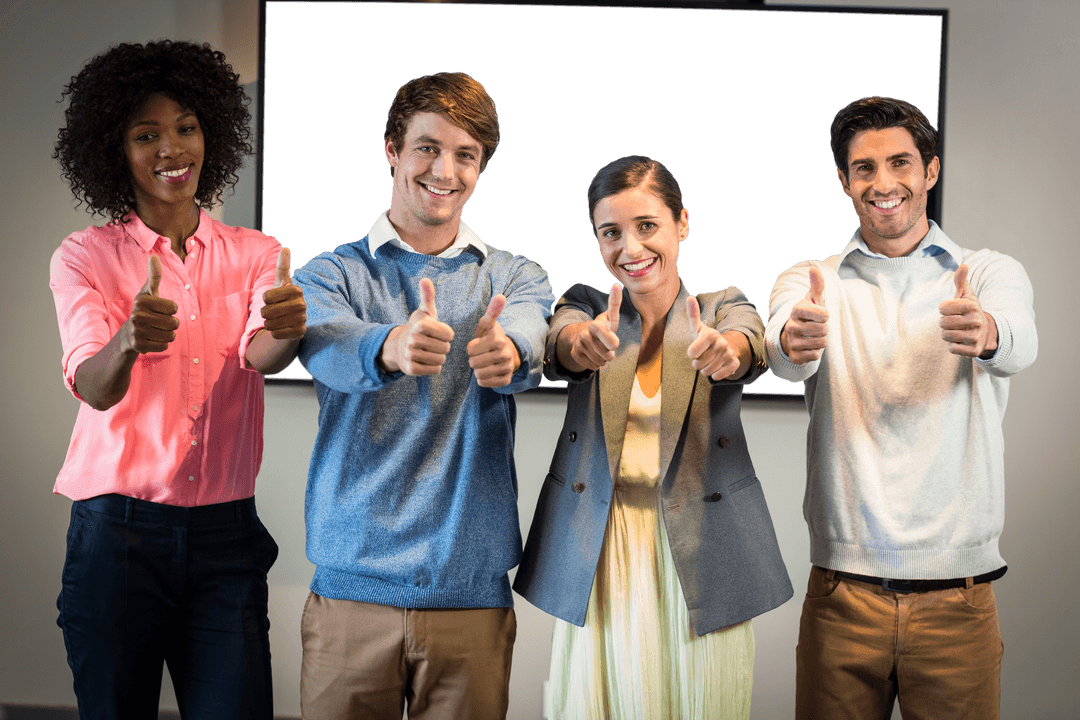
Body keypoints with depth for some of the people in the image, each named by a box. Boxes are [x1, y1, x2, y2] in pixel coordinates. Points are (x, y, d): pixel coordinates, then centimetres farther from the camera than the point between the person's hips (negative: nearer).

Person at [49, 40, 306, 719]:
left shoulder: (256, 255, 6)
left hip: (226, 536, 1)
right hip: (117, 532, -1)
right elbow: (92, 386, -16)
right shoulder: (85, 258, 1)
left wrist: (285, 330, -39)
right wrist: (129, 339, -39)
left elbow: (261, 353, -14)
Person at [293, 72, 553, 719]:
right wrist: (392, 348, -42)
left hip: (474, 592, 1)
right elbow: (329, 346, -19)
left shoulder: (516, 278, 8)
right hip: (354, 587, -1)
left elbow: (530, 335, -15)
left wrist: (507, 351, -40)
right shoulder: (331, 275, 4)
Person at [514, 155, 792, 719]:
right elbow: (559, 345, -18)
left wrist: (724, 352, -44)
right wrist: (585, 343, -42)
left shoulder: (723, 308, 4)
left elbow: (749, 345, -20)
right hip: (597, 558, 1)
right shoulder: (585, 308, 6)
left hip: (699, 557, 0)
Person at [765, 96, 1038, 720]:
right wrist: (794, 339, -42)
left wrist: (985, 333, -43)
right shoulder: (812, 283, 6)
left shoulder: (992, 274, 4)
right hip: (842, 594, 1)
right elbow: (785, 350, -17)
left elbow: (1020, 344, -18)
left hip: (957, 598, 0)